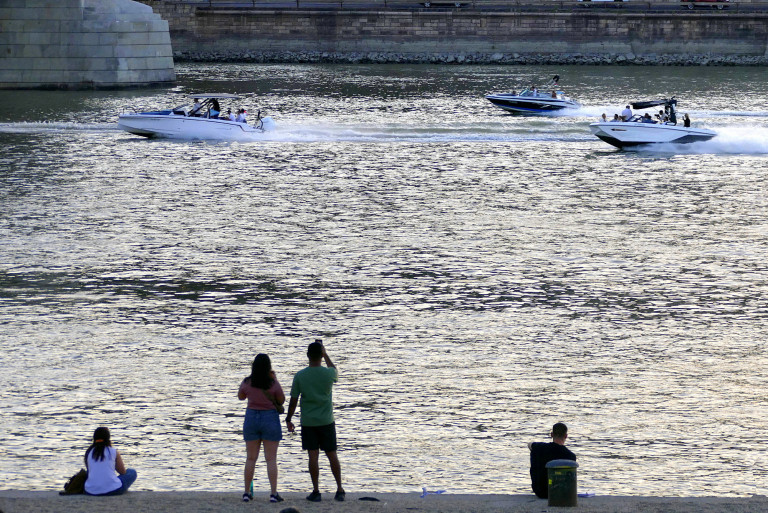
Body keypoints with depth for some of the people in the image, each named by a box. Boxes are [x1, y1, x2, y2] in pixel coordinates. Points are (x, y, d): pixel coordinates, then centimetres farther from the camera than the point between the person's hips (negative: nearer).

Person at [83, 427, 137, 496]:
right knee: (132, 472, 22)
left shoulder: (89, 452, 7)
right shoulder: (114, 452, 0)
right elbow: (123, 472, 8)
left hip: (90, 492, 4)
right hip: (113, 490, -4)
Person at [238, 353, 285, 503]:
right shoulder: (273, 384, -12)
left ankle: (247, 492, 12)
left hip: (251, 418, 2)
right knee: (271, 459, 1)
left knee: (251, 458, 11)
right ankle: (273, 493, -3)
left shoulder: (247, 382, -5)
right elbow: (282, 400, 2)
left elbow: (241, 396, 14)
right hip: (270, 418, -2)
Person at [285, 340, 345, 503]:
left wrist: (288, 419, 9)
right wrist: (325, 354, 22)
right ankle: (340, 490, 14)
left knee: (313, 456, 1)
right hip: (327, 421, 1)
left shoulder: (299, 376, -8)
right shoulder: (329, 373, -8)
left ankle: (316, 492, 2)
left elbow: (293, 400, -2)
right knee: (332, 454, 9)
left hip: (308, 422, -1)